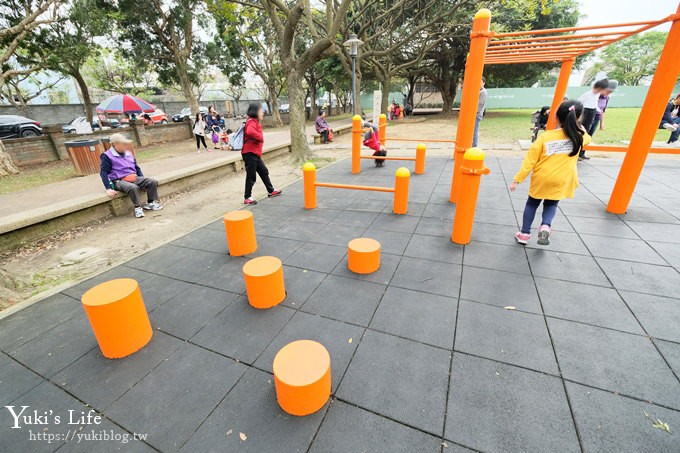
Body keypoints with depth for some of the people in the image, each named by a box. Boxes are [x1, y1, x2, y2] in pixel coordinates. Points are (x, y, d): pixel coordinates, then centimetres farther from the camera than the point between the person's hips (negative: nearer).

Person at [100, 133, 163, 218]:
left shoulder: (128, 153, 15)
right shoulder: (107, 156, -5)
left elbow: (137, 168, 22)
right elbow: (103, 172, -9)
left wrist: (143, 181, 13)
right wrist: (108, 189, -18)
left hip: (134, 178, 7)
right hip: (119, 181, -6)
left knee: (153, 182, -12)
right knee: (133, 187, -38)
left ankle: (151, 203, -2)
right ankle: (138, 208, -21)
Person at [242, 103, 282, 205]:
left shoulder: (256, 122, 19)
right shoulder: (251, 122, -14)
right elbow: (249, 132, -35)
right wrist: (260, 137, -22)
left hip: (255, 153, 10)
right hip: (250, 153, -10)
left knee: (264, 172, 18)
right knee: (251, 176, -5)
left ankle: (271, 191, 31)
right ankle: (247, 197, 4)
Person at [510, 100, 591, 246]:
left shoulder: (545, 136, -13)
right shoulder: (579, 136, -4)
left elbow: (530, 160, -13)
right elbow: (587, 138, 24)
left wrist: (517, 180, -10)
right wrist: (580, 127, 37)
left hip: (541, 179, -2)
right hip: (562, 181, 2)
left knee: (532, 203, 17)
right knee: (551, 204, 21)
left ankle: (525, 233, 16)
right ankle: (545, 226, -6)